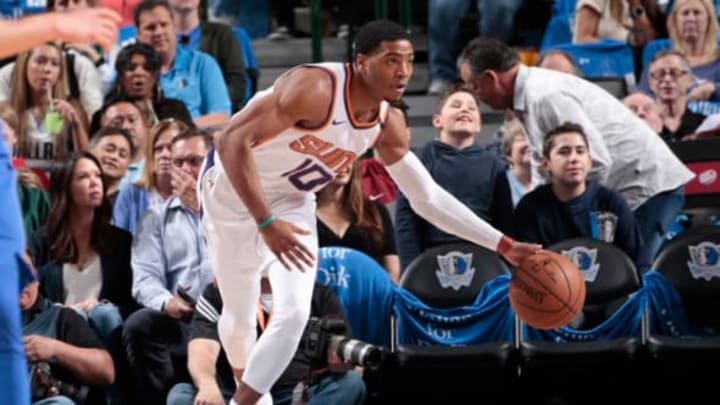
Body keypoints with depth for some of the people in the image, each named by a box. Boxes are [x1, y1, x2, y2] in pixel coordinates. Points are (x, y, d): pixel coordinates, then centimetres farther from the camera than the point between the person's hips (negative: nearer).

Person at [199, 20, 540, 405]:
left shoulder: (387, 124, -10)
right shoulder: (314, 89, -33)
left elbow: (428, 198, 0)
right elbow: (233, 142, -35)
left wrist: (502, 245, -6)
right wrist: (267, 224, -40)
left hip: (292, 202, 5)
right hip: (234, 191, -5)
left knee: (293, 316, -11)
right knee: (240, 317, 6)